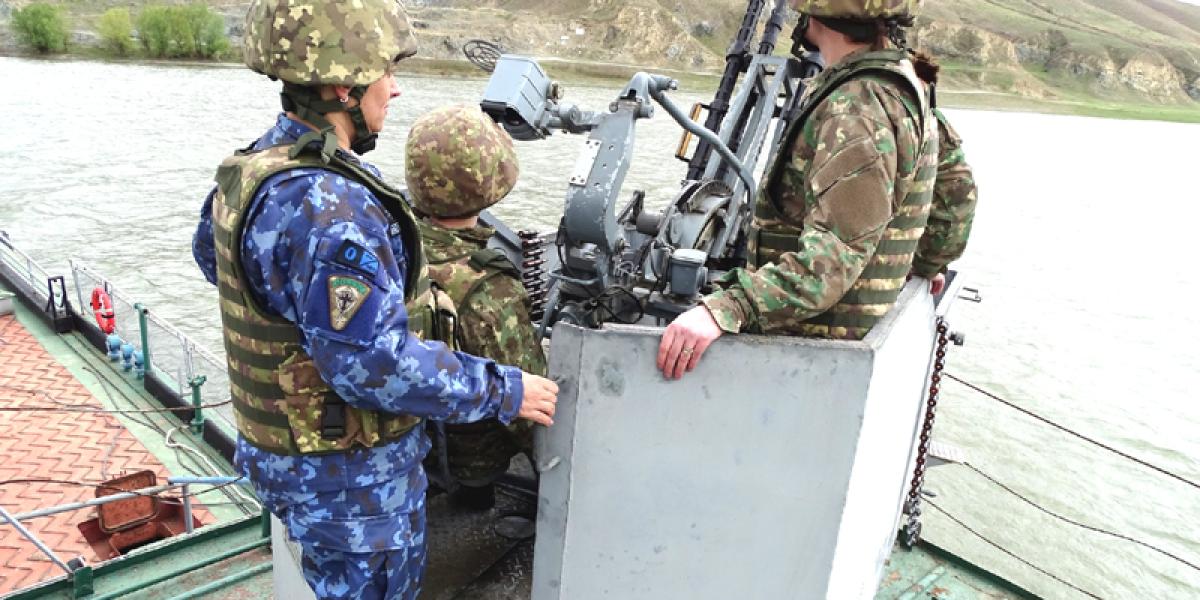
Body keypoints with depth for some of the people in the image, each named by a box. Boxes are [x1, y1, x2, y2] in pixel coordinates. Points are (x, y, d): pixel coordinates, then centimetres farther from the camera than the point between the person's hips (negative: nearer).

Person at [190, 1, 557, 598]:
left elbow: (210, 250, 21)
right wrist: (505, 392, -21)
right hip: (348, 480, -9)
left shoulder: (256, 166, 1)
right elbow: (377, 363, -31)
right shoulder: (324, 207, -31)